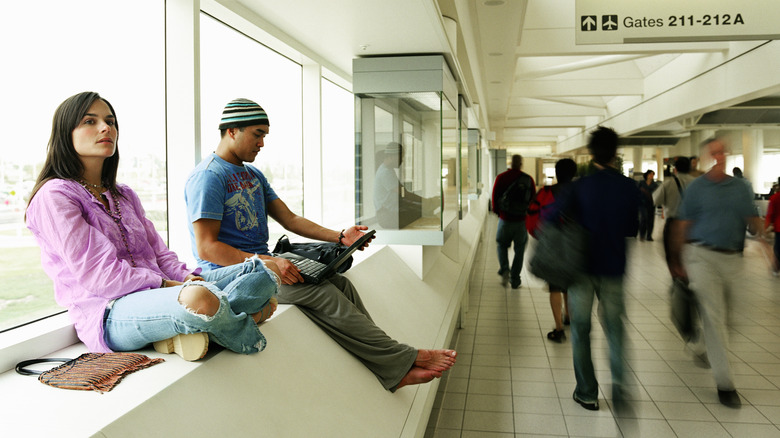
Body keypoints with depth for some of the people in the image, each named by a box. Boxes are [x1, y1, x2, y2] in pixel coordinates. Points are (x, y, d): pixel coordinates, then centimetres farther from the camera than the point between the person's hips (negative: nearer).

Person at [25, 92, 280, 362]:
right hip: (107, 313, -8)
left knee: (262, 271, -8)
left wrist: (186, 278, -4)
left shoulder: (124, 195, 22)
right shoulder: (54, 195, -3)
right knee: (199, 298, -40)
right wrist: (165, 285, -13)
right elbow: (98, 276, -12)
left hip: (156, 292, 8)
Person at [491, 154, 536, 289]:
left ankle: (504, 270, -1)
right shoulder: (528, 179, -3)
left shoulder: (501, 178, -3)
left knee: (502, 245, 20)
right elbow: (534, 199, 1)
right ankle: (515, 280, 12)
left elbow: (495, 197, -1)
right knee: (519, 250, 11)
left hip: (505, 219, 0)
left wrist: (497, 212, 15)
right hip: (522, 220, 0)